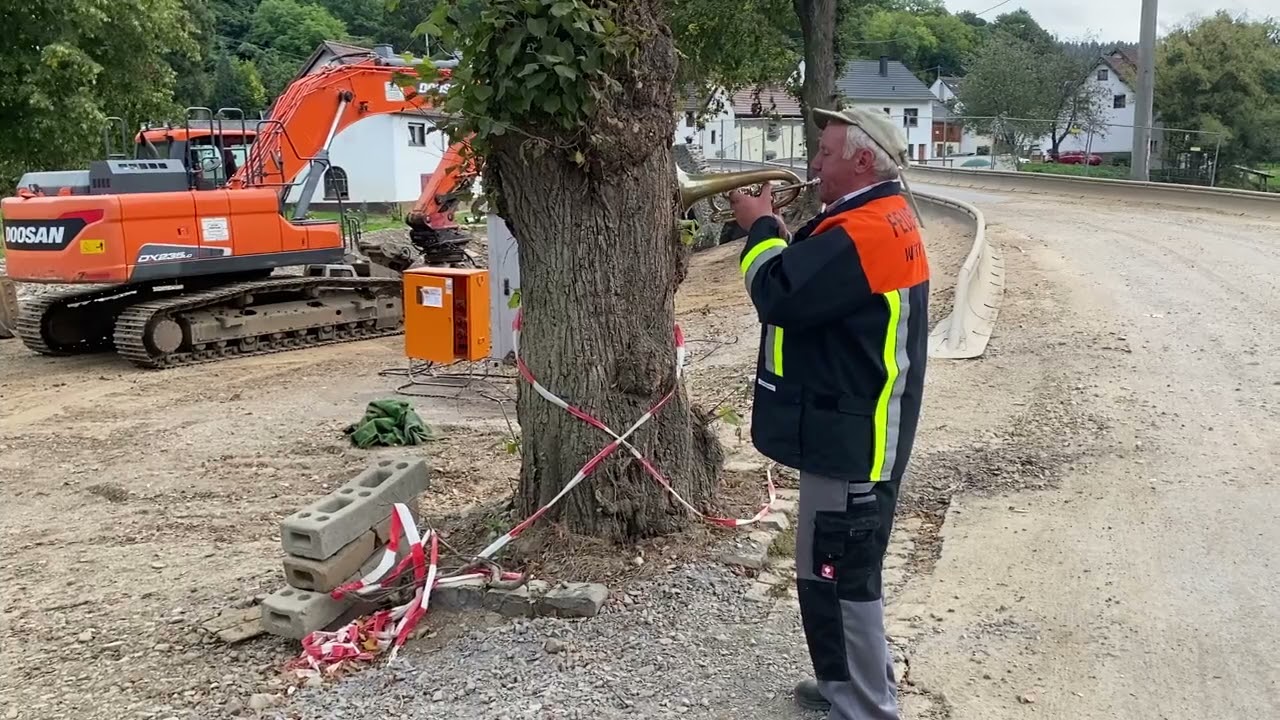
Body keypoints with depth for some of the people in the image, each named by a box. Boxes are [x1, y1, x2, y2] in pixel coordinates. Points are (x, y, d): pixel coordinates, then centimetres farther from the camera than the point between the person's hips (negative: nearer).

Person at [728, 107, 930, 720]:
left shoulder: (864, 232, -22)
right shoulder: (885, 218, 13)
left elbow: (780, 296, -26)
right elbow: (818, 282, 17)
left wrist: (759, 227, -10)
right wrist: (776, 232, 2)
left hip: (852, 439, -11)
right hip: (855, 432, 11)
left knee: (835, 577, 0)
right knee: (845, 573, 21)